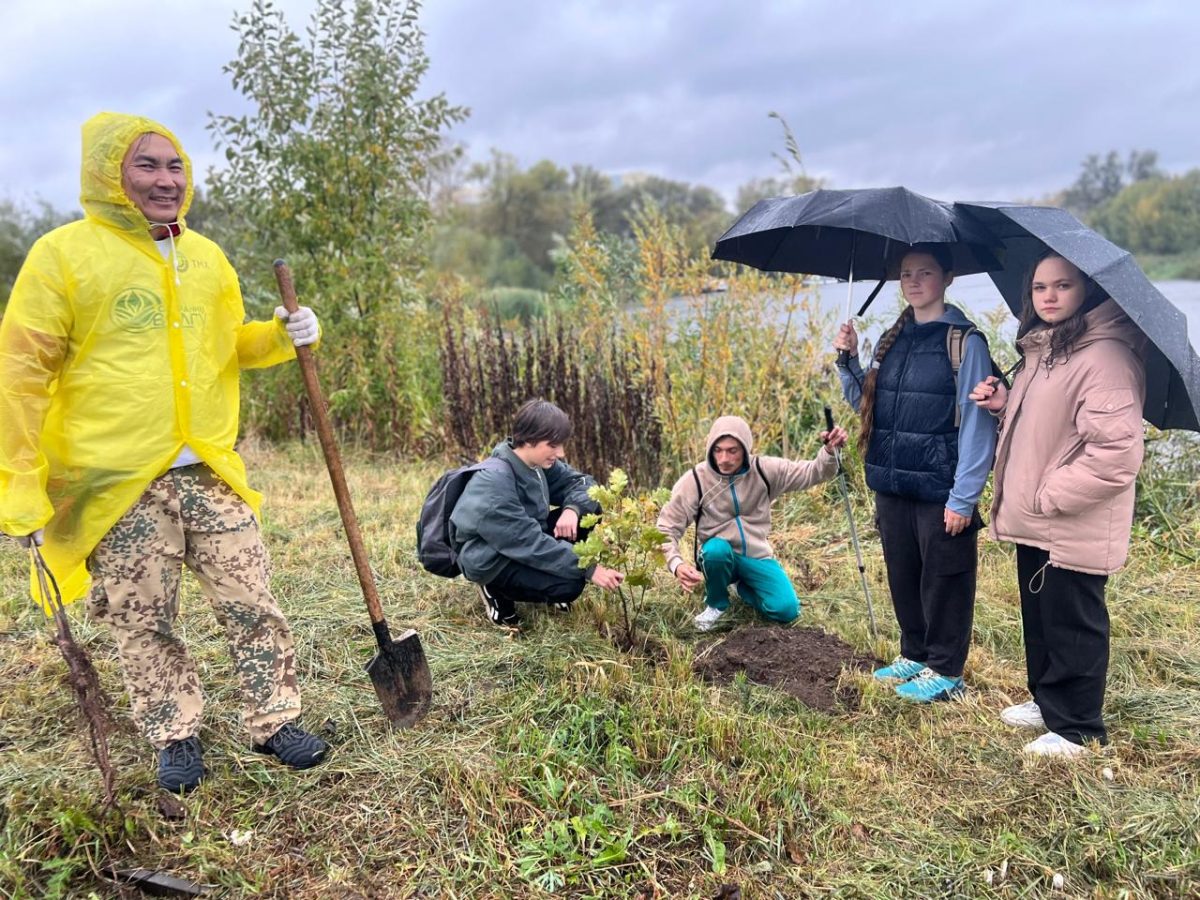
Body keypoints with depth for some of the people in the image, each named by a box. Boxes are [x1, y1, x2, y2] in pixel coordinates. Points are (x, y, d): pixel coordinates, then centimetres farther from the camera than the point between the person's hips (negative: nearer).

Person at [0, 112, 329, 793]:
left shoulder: (207, 257, 10)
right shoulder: (64, 253, -5)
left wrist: (281, 337, 1)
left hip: (210, 472, 4)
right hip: (117, 483, -3)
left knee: (253, 606, 6)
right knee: (145, 625, 8)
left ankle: (275, 722, 22)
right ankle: (177, 739, 27)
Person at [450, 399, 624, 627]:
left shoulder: (537, 461, -8)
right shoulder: (493, 484, -31)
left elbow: (581, 482, 1)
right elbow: (531, 543, -32)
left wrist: (572, 509, -23)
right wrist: (588, 569, -32)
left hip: (527, 542, 8)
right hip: (490, 559, -8)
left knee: (590, 510, -7)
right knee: (569, 584, -26)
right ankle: (495, 589, -1)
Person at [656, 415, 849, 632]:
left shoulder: (764, 470, -9)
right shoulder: (695, 480, -16)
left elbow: (813, 473, -8)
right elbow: (667, 528, -15)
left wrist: (829, 451, -31)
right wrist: (677, 564, -33)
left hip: (757, 557, 2)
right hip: (718, 557, -2)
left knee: (787, 610, -16)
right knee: (717, 549, -37)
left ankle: (743, 587, 16)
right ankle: (716, 603, -5)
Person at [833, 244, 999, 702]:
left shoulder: (964, 342, -9)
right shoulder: (892, 341, 11)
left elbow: (976, 423, -12)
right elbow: (866, 404, 18)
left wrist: (964, 497, -16)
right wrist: (848, 361, 2)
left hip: (940, 492, -6)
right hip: (892, 487, 7)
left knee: (943, 579, 5)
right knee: (902, 577, 16)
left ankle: (944, 670, 20)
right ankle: (913, 655, 33)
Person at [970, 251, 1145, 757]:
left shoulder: (1106, 356, -20)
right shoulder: (1041, 350, 11)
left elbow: (1117, 451, -27)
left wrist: (1051, 495, -20)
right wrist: (1004, 405, 6)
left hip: (1077, 528, -9)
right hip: (1034, 521, 9)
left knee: (1071, 624, 5)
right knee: (1038, 614, 21)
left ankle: (1077, 729, 22)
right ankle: (1046, 701, 39)